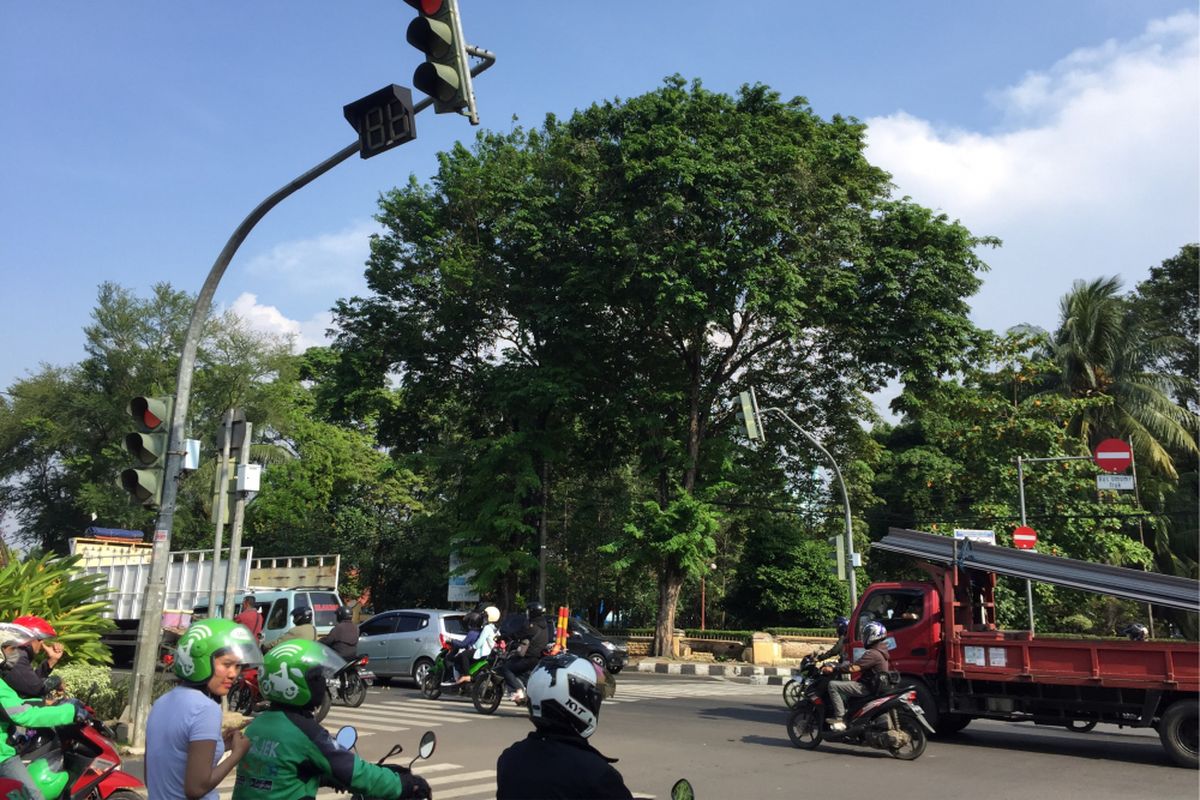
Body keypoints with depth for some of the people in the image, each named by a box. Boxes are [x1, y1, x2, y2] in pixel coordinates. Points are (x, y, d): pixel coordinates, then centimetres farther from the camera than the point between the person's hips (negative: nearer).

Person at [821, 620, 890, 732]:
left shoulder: (873, 653, -20)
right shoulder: (879, 651, 13)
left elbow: (853, 668, -26)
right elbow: (857, 665, 18)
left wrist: (833, 669, -22)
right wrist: (838, 666, 17)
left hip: (867, 688, -11)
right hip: (872, 685, 11)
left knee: (833, 685, -19)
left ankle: (839, 719, -21)